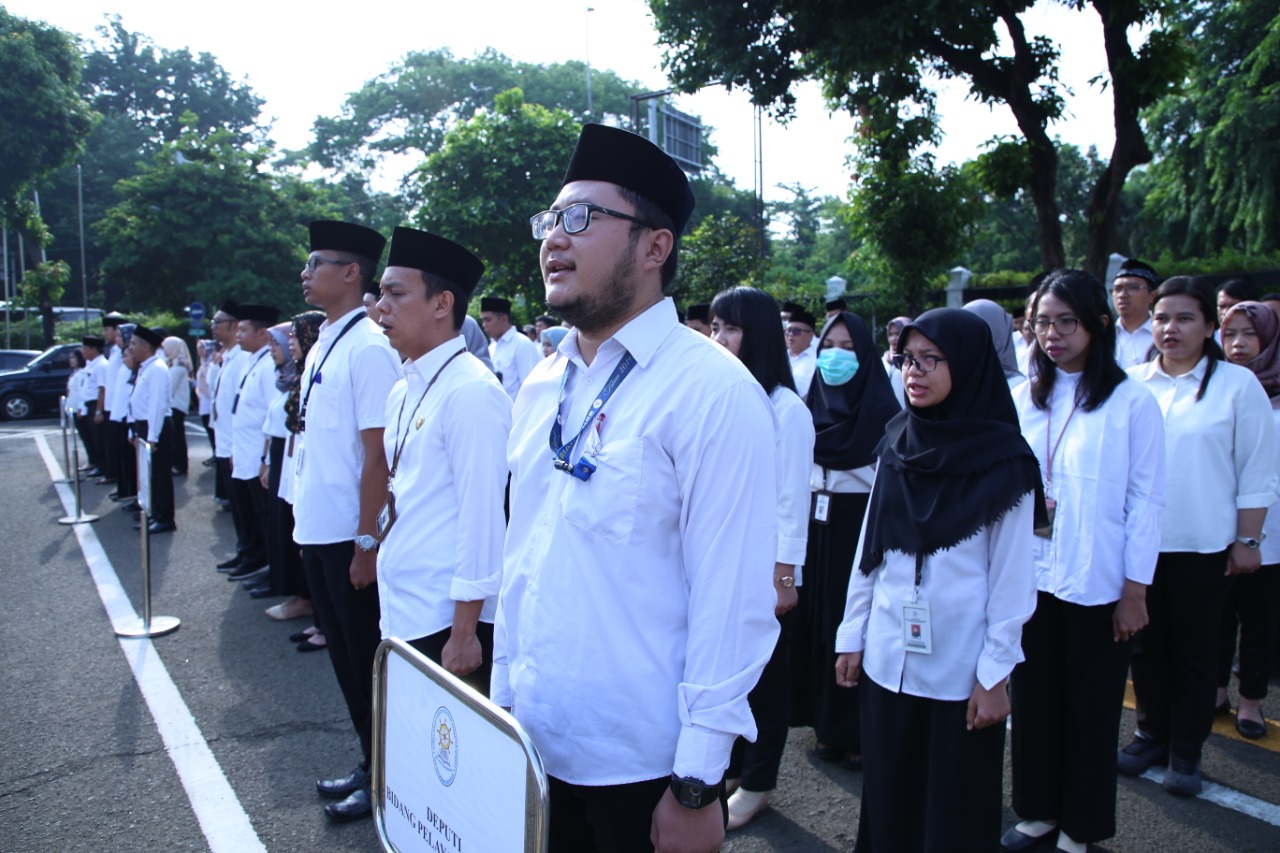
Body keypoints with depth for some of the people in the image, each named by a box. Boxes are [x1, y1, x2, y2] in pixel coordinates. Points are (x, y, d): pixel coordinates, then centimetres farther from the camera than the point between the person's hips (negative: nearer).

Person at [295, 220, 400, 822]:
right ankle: (368, 764, 34)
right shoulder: (322, 344, 11)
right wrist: (307, 521, 15)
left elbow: (377, 453, -19)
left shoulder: (368, 346, -16)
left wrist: (367, 541, -19)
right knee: (345, 655, 18)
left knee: (367, 659, 6)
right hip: (317, 530, 9)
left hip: (350, 537, -9)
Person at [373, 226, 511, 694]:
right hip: (401, 615, 8)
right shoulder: (403, 392, 10)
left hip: (446, 624, -8)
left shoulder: (471, 392, -16)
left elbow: (482, 515, -19)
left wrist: (464, 634, -17)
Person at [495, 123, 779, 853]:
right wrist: (503, 699, 10)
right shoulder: (540, 389, 5)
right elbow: (522, 557, 10)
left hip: (647, 766, -6)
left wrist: (697, 785, -15)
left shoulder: (714, 391, -16)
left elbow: (732, 601, -17)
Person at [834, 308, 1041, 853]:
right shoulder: (898, 444, 3)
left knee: (955, 809, 11)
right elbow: (868, 549, 7)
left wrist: (995, 672, -9)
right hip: (887, 659, 4)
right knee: (889, 798, 15)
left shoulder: (1004, 461, -9)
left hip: (959, 670, -4)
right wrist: (852, 635, 8)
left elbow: (1011, 576, -8)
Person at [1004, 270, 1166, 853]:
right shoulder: (1022, 399, 4)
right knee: (1033, 700, 14)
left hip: (1097, 585, -3)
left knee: (1090, 707, 10)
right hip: (1028, 579, 3)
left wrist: (1135, 591, -7)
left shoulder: (1132, 402, -6)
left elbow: (1146, 500, -6)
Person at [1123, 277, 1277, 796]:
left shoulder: (1238, 385, -5)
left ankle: (1186, 752, 23)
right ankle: (1151, 734, 30)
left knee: (1194, 652, 8)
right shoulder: (1132, 384, 2)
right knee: (1148, 646, 14)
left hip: (1203, 545, -2)